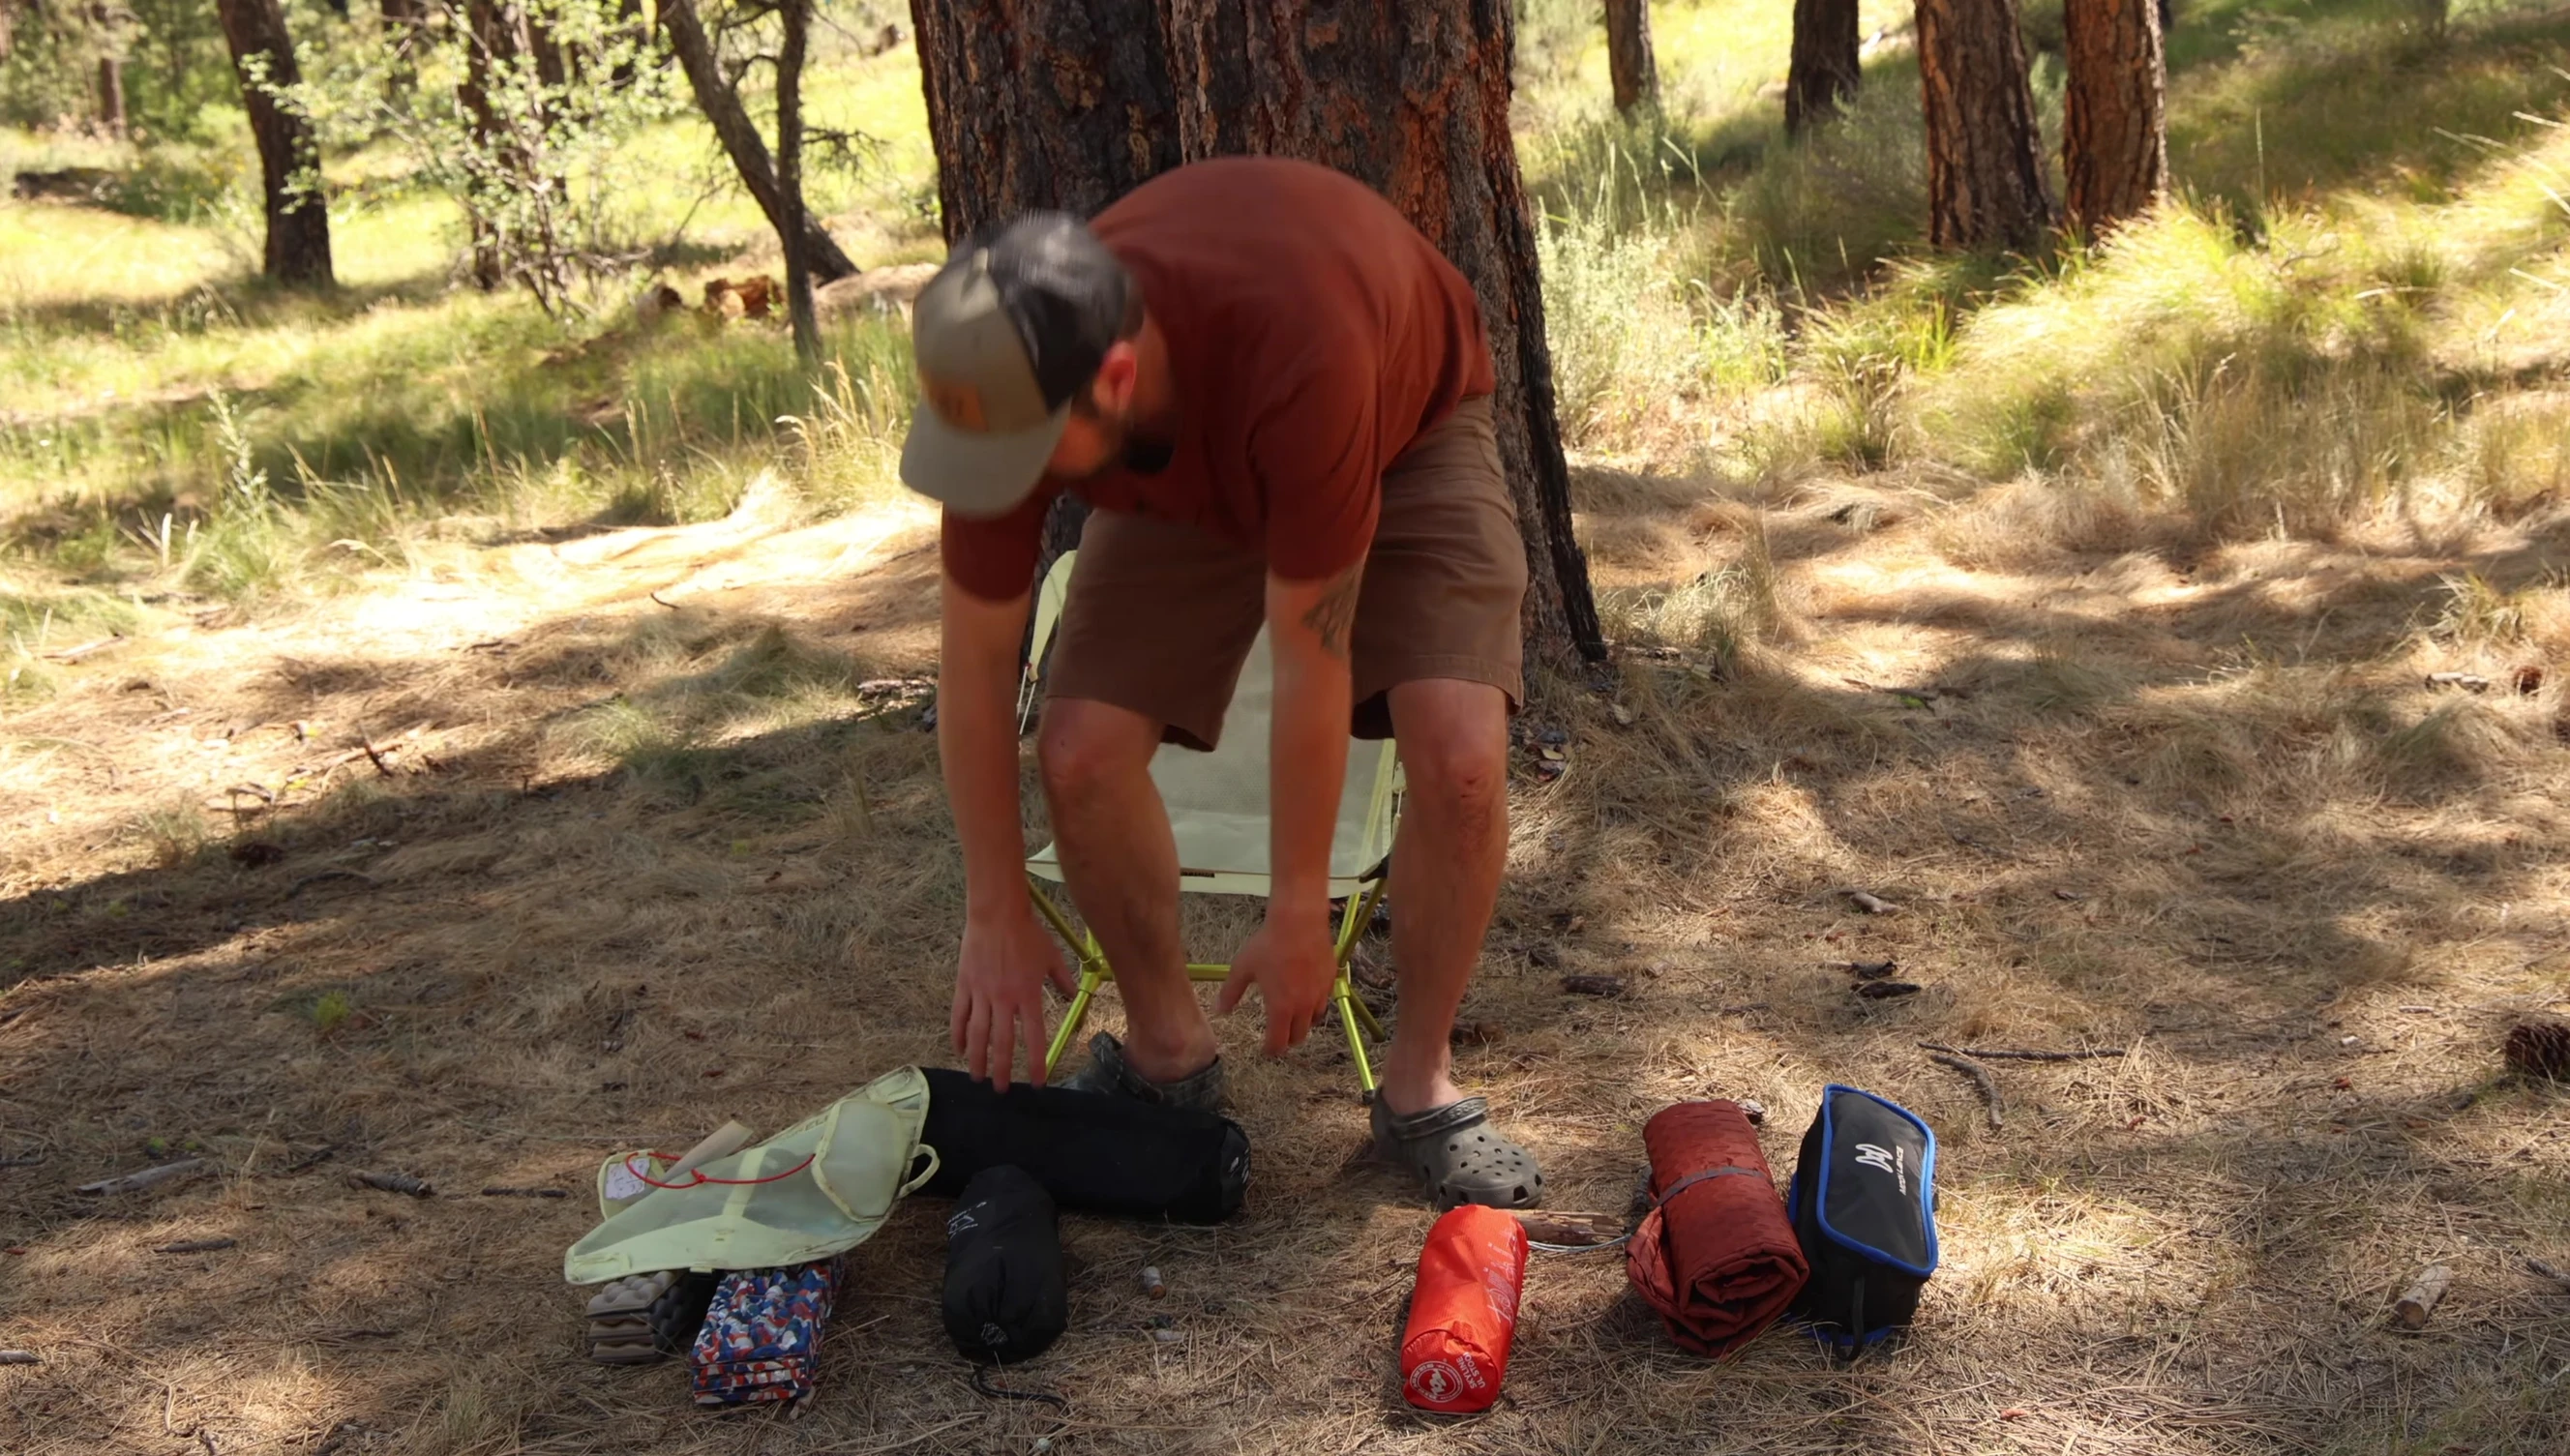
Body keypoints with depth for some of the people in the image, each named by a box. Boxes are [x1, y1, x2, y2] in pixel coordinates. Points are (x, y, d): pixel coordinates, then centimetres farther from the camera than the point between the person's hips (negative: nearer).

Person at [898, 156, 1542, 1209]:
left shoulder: (1294, 350, -46)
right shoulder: (1007, 382, -31)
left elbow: (1309, 657, -34)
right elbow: (975, 660, -17)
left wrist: (1298, 914, -23)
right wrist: (997, 920, -11)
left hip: (1405, 421, -3)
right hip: (1188, 465, 3)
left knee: (1460, 757, -23)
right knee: (1082, 753, -15)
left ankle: (1420, 1085, 0)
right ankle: (1166, 1054, 10)